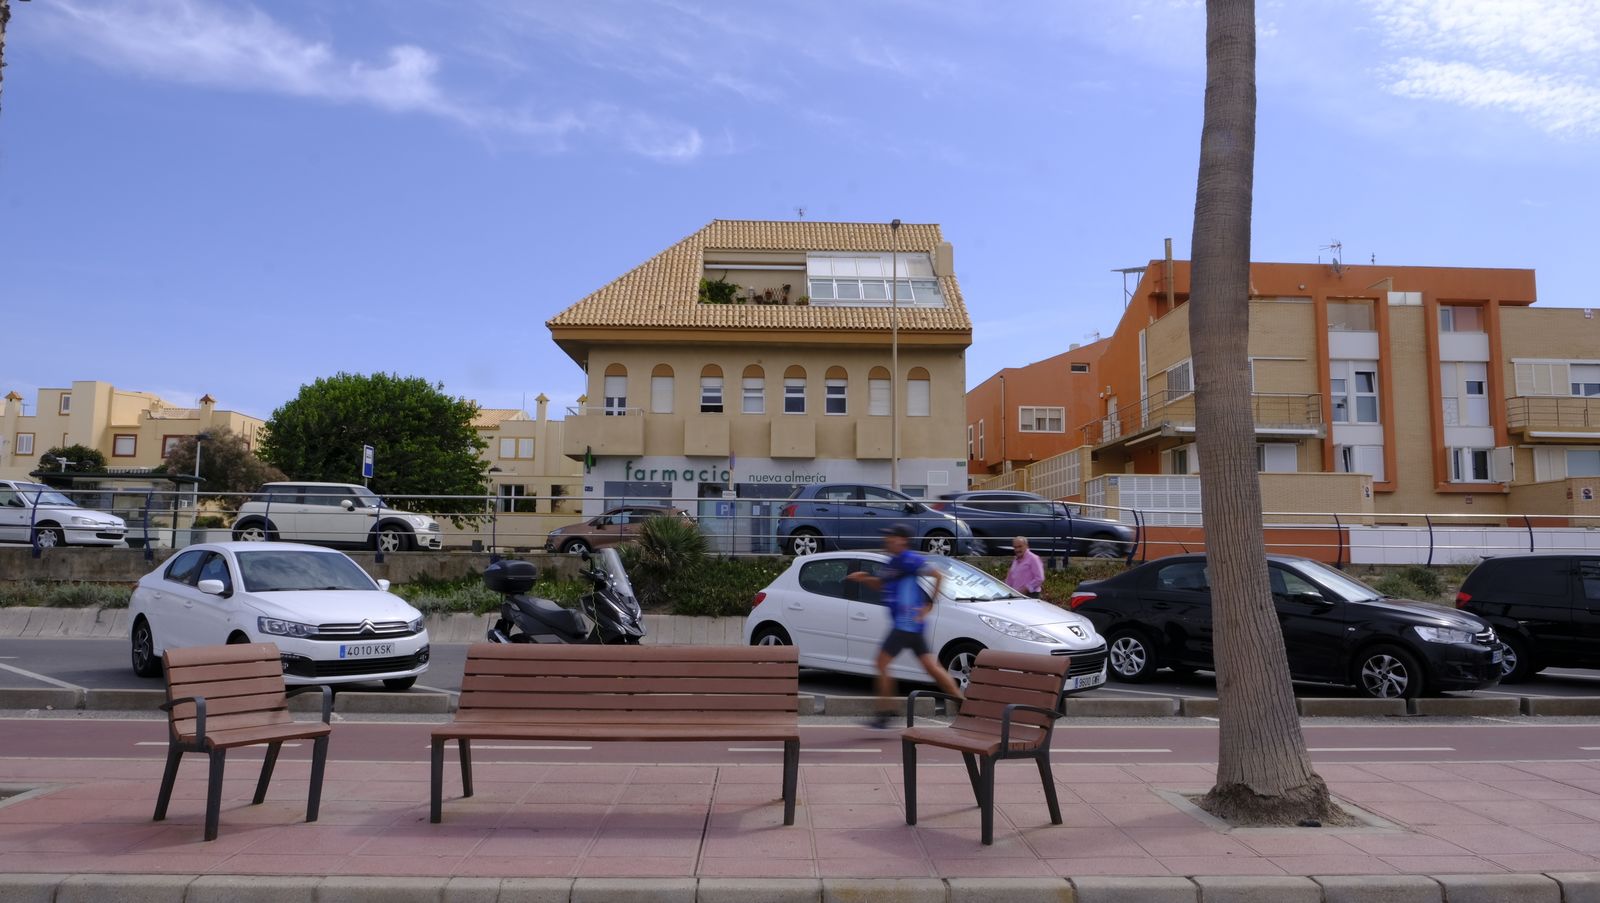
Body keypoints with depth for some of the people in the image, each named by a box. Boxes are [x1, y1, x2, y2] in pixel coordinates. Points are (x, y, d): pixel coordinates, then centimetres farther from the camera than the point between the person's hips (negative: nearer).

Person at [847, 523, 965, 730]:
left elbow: (938, 576, -17)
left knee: (882, 663, -5)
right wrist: (864, 579, 11)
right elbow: (881, 585, 28)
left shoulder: (909, 560, -14)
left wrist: (929, 604, -16)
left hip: (908, 622, -9)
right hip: (905, 623, 9)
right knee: (931, 666, 9)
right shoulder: (893, 561, 15)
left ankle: (884, 713, 3)